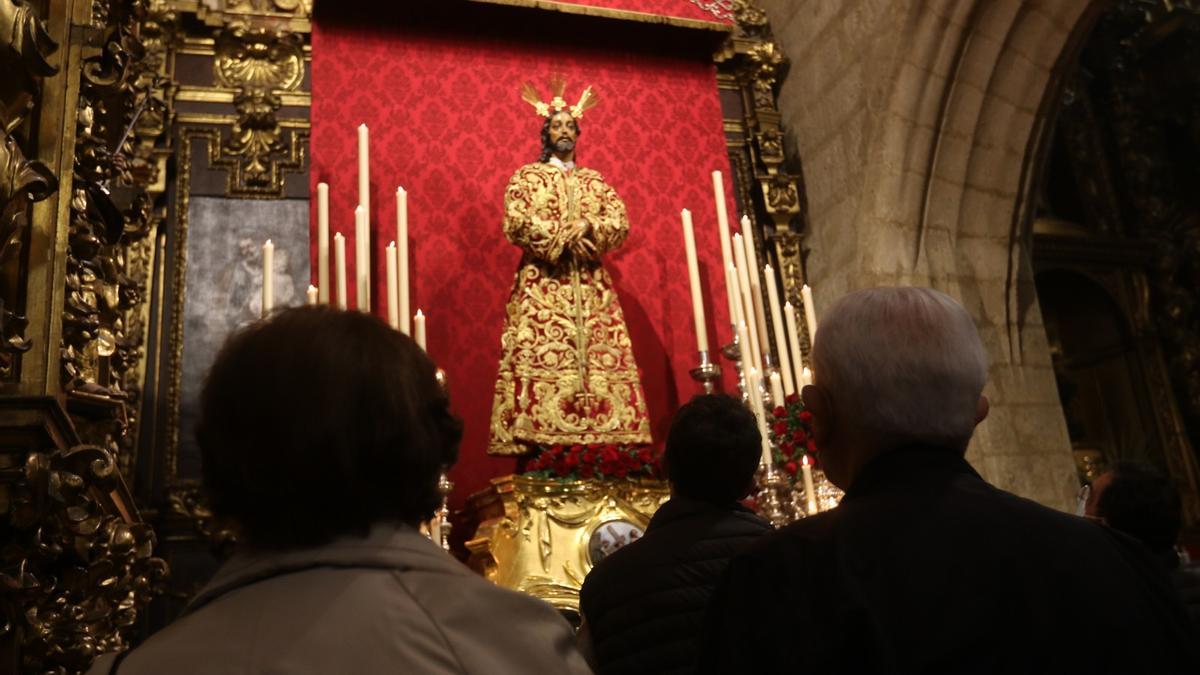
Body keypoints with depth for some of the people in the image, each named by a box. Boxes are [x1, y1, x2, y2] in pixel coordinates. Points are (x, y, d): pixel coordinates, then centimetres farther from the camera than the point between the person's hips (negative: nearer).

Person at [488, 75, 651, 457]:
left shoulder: (595, 180, 21)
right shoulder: (527, 176, 12)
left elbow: (621, 221, 7)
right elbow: (516, 222, -5)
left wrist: (588, 226, -12)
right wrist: (563, 238, -13)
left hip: (590, 283, 4)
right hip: (543, 281, -3)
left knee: (601, 354, -7)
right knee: (540, 355, -15)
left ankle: (601, 434, -8)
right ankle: (540, 436, -18)